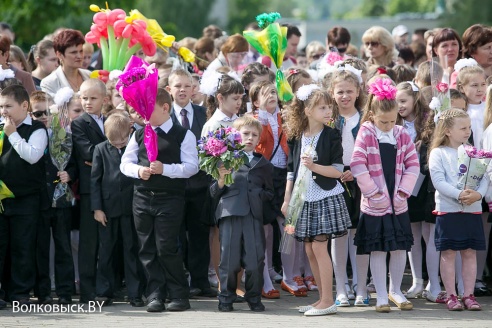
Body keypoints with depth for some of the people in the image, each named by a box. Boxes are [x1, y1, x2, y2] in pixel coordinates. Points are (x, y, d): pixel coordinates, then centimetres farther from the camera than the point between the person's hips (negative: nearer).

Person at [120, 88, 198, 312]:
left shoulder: (183, 135, -2)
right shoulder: (139, 135, 11)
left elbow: (191, 167, -8)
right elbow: (125, 163, 12)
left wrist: (164, 169, -20)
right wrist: (138, 171, -10)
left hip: (170, 199, -5)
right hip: (142, 198, 5)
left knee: (166, 249, -8)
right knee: (148, 250, 5)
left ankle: (179, 296, 4)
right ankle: (155, 296, 11)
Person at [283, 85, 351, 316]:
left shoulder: (331, 136, -6)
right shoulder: (297, 137, 6)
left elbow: (338, 170, -9)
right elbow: (291, 171, 12)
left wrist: (314, 166, -22)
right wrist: (287, 199, 10)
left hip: (326, 197, -5)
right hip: (304, 199, 5)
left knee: (319, 245, -9)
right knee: (309, 249, 8)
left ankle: (328, 301, -4)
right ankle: (323, 298, 17)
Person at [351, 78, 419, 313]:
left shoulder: (402, 135, 4)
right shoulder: (366, 135, -8)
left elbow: (412, 165, 6)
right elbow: (357, 165, -14)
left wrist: (404, 191, -4)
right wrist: (374, 193, -14)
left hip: (398, 204, 3)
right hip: (375, 205, -3)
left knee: (400, 249, 7)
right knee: (378, 251, 1)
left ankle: (395, 291, 24)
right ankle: (381, 296, 10)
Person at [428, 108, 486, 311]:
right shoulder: (438, 153, -3)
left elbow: (483, 178, 4)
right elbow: (438, 181, -13)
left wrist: (478, 194, -16)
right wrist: (459, 195, -24)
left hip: (472, 210, 4)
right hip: (448, 209, -4)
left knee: (470, 253, 6)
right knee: (448, 253, 0)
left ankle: (468, 295, 11)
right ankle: (451, 296, 6)